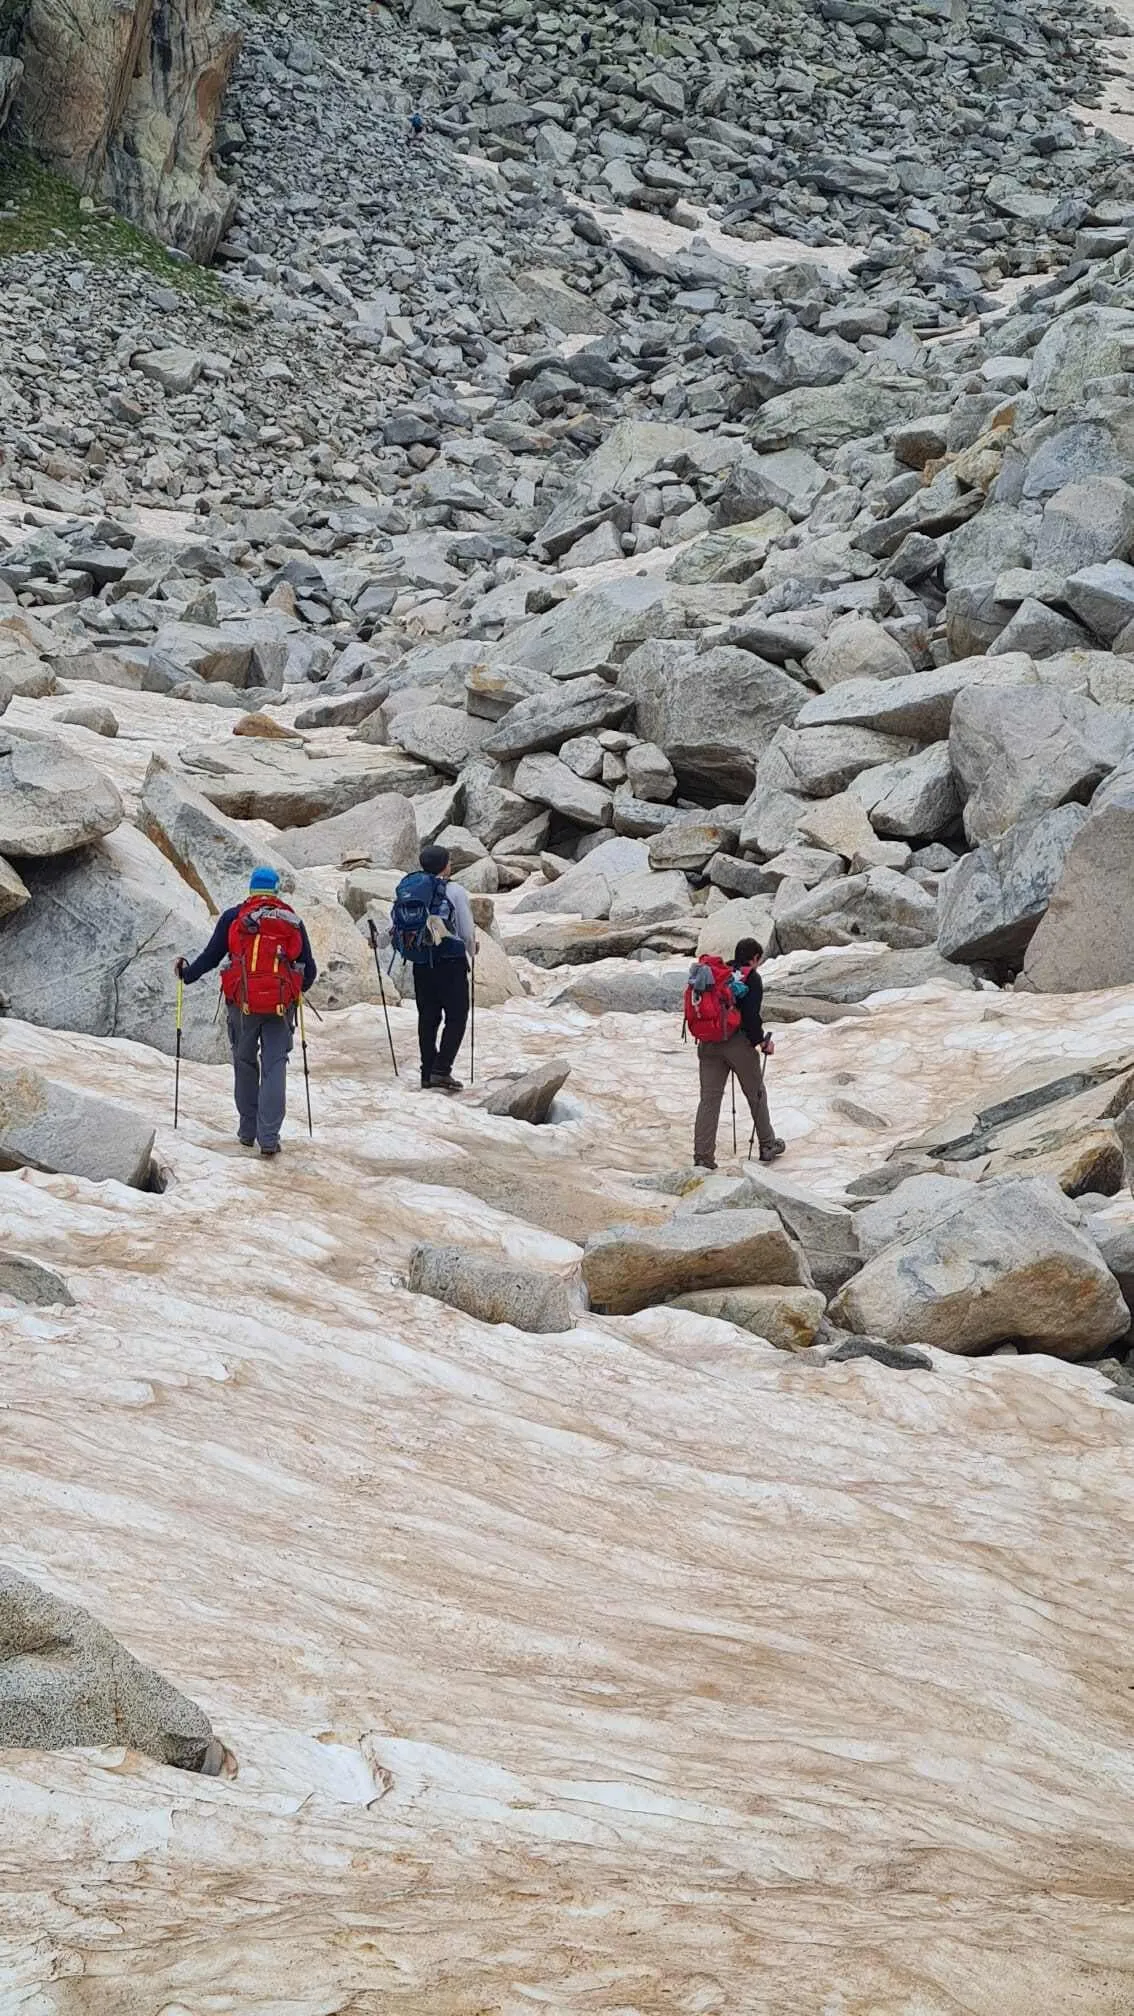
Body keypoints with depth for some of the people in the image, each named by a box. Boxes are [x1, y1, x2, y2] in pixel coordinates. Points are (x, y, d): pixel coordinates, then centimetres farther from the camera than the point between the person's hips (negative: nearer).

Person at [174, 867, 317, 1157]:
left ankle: (247, 1131, 21)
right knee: (274, 1067, 0)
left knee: (245, 1063, 16)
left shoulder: (233, 917, 4)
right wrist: (301, 987, 36)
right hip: (281, 1003, 0)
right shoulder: (293, 921, 9)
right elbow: (308, 969, 13)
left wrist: (187, 973, 22)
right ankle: (269, 1137, -7)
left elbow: (211, 957, 3)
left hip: (242, 1003, 0)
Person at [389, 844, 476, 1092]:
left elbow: (395, 928, 6)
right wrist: (471, 951, 15)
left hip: (420, 964, 5)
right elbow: (468, 932, -5)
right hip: (451, 963, -5)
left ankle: (428, 1074, 14)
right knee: (456, 1017, 2)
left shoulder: (405, 889, 5)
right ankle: (441, 1069, -9)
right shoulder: (454, 892, -9)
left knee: (428, 1018, 13)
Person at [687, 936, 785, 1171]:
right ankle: (767, 1145, 27)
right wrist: (763, 1041, -1)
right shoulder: (750, 978, -7)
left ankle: (703, 1156, -2)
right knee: (756, 1094, 14)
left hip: (707, 1044, 5)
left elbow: (695, 1009, 13)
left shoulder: (711, 972, 12)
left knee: (709, 1098, 4)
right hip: (738, 1043, -5)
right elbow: (752, 1016, -15)